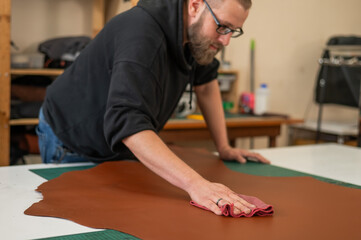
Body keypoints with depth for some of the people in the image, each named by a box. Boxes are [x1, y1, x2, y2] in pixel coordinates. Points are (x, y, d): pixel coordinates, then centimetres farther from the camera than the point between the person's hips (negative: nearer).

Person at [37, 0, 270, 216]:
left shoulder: (199, 31, -11)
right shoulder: (142, 32, -38)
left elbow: (205, 81, 8)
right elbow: (127, 122, -50)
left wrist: (224, 147, 3)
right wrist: (195, 184, -60)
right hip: (71, 142, -7)